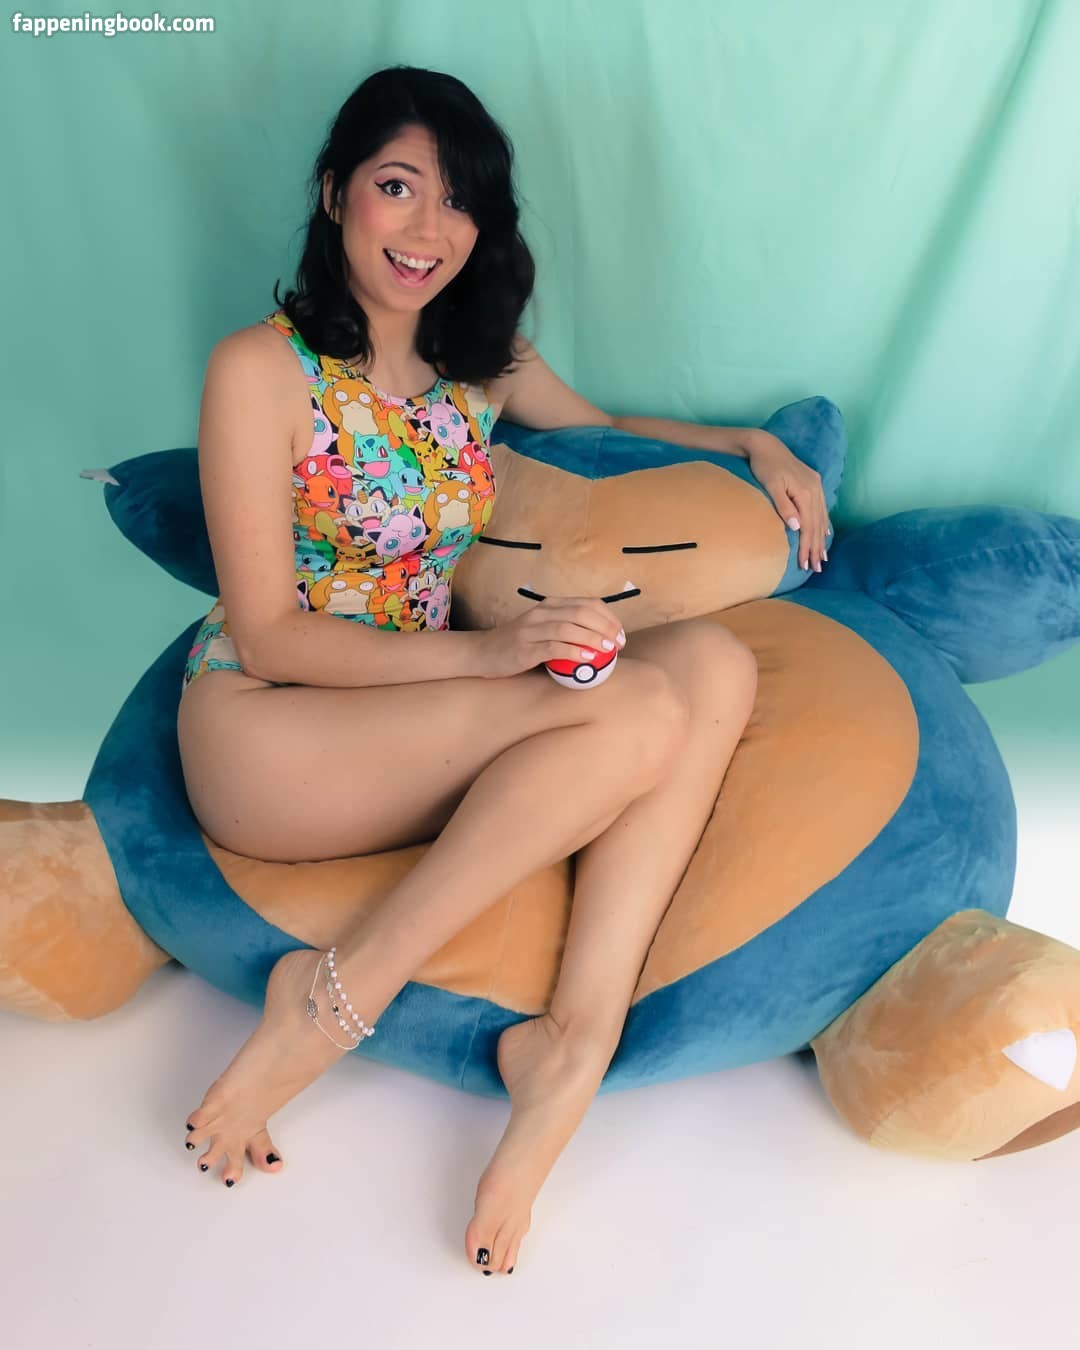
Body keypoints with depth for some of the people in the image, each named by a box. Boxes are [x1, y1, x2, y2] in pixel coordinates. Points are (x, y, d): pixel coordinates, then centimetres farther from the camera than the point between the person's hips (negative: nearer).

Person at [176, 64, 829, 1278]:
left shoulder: (483, 363, 11)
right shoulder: (262, 369, -7)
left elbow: (604, 430, 30)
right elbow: (267, 637, -11)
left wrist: (754, 444, 12)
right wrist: (486, 651, -24)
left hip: (417, 714, 6)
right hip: (259, 733, -6)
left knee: (715, 663, -17)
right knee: (639, 713, -26)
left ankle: (576, 1039, -25)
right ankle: (338, 994, -19)